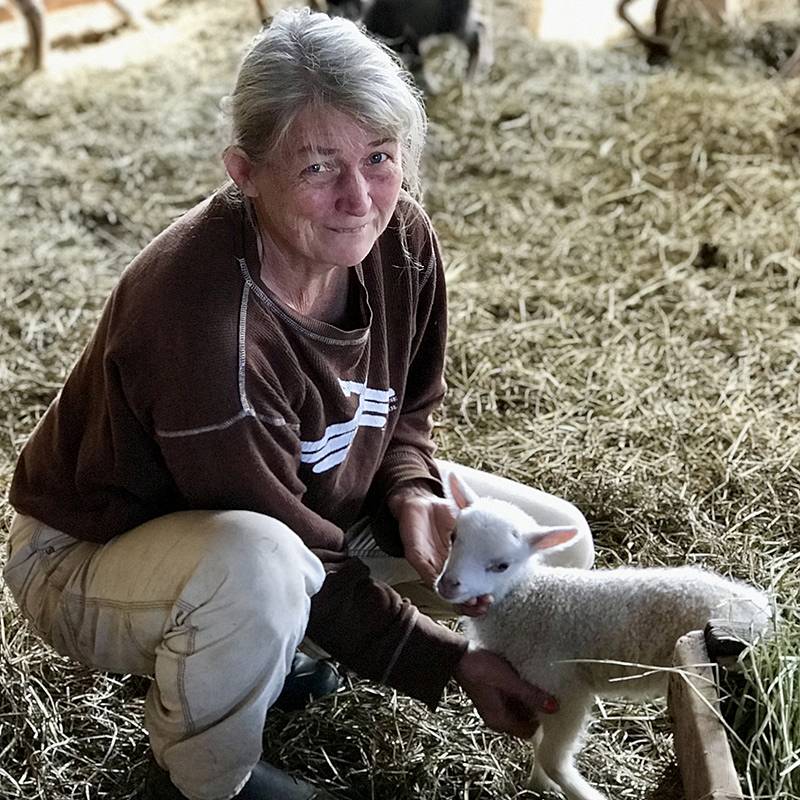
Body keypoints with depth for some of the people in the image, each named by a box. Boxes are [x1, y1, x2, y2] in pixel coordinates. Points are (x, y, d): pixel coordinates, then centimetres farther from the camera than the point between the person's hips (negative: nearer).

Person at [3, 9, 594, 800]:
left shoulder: (400, 241, -16)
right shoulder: (198, 318, -37)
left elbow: (405, 411, 4)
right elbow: (298, 558, -28)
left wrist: (410, 493, -18)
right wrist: (450, 661, -22)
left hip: (311, 501, 7)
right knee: (255, 571, -44)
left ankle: (281, 645, 12)